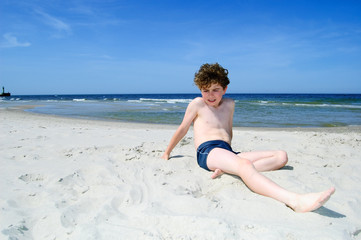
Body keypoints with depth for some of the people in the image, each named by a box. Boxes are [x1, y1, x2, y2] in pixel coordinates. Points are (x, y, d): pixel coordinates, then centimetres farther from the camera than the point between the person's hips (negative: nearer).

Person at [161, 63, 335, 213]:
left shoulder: (229, 104, 24)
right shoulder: (197, 104, 11)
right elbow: (182, 130, 17)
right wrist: (167, 153, 24)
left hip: (228, 152, 7)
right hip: (207, 151, -6)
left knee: (281, 156, -8)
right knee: (244, 165, -38)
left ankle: (226, 170, -30)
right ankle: (295, 201, -62)